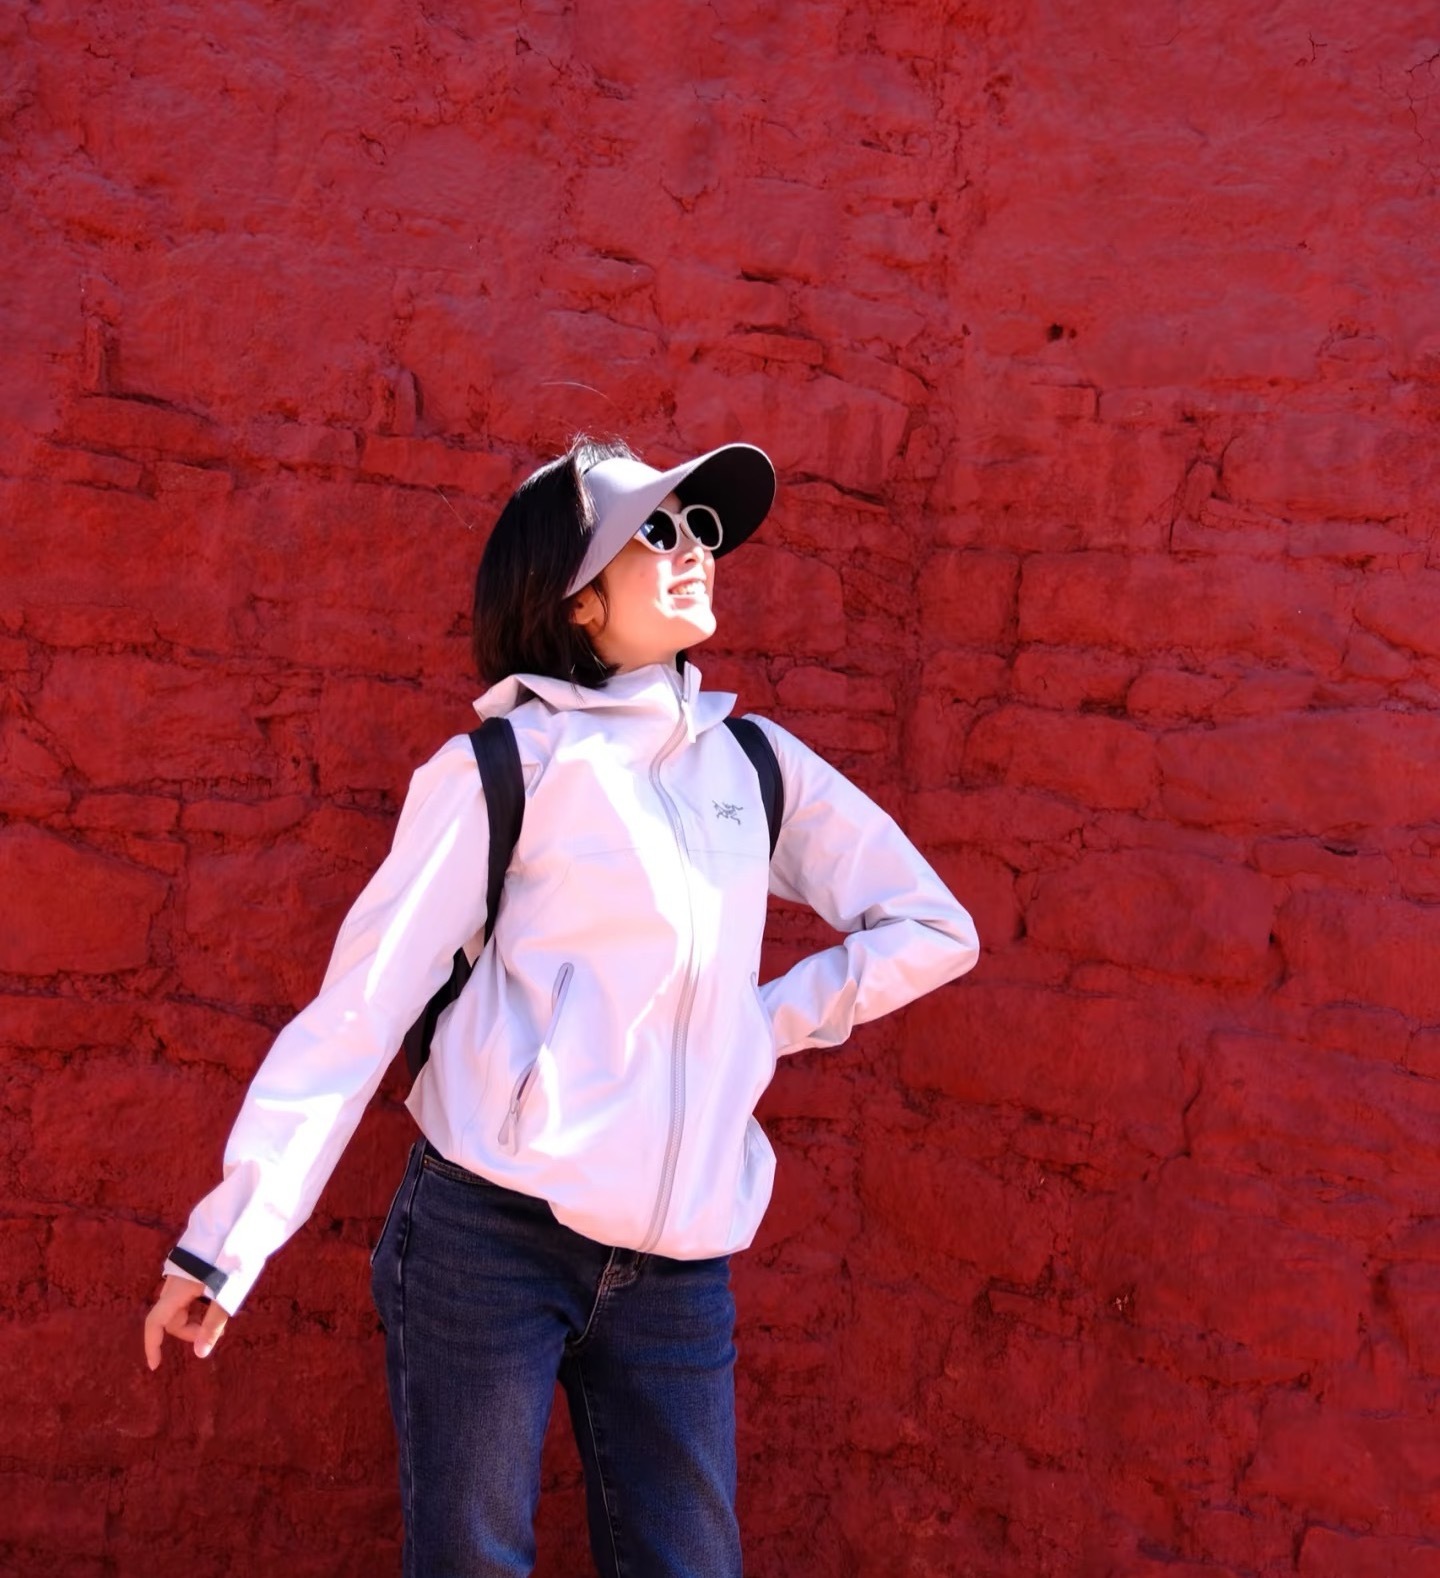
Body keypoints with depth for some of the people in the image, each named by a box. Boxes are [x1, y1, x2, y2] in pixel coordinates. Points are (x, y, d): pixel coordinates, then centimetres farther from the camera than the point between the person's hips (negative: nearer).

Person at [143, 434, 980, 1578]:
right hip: (490, 1233, -4)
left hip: (679, 1267, 4)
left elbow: (934, 928, 12)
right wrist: (226, 1241, -8)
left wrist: (767, 1025, 3)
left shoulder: (756, 762, 8)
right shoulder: (504, 768, -4)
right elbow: (360, 1005, -6)